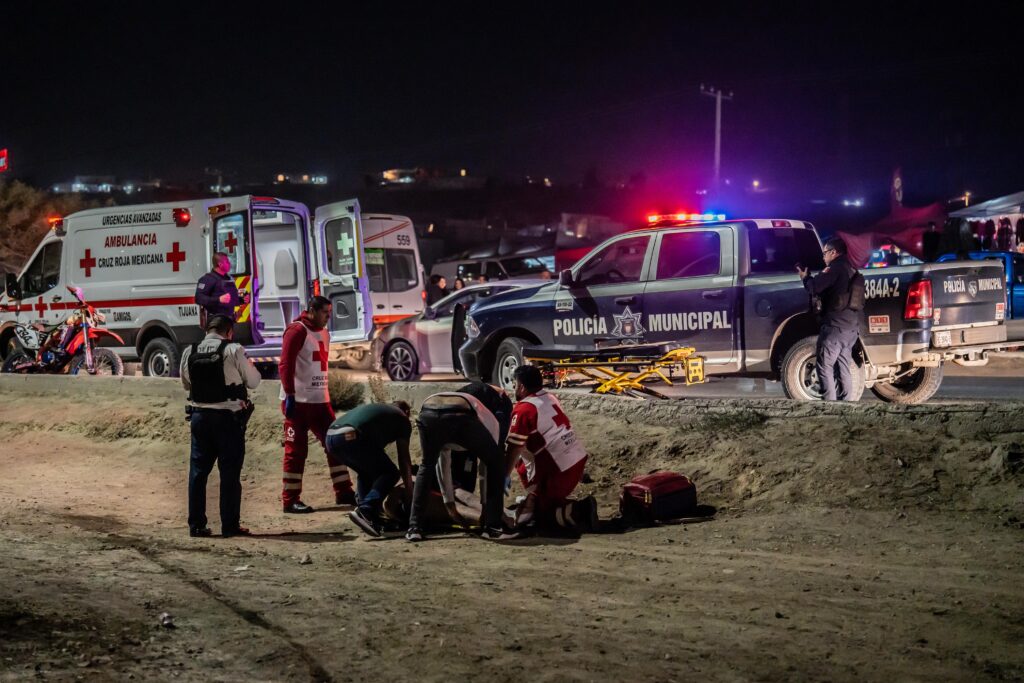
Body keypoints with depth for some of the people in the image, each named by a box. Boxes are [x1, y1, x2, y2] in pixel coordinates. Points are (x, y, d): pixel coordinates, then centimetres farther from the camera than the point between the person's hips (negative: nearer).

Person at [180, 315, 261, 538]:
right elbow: (253, 381, -4)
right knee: (230, 472, 3)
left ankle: (196, 524, 12)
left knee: (198, 469, 10)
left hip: (199, 415, 4)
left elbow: (186, 384, 13)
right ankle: (230, 525, 5)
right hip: (228, 417, -4)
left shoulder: (189, 352, 3)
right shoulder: (234, 351, -10)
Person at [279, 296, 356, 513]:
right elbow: (286, 364, -16)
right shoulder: (297, 331, -10)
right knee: (296, 450, -4)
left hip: (320, 400, 9)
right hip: (298, 401, -9)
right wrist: (290, 395, -20)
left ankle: (344, 492, 17)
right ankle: (290, 500, 1)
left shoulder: (324, 333, 17)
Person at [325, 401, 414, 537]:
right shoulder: (401, 418, 21)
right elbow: (404, 458, 17)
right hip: (351, 438, -7)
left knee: (366, 472, 28)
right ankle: (366, 510, -14)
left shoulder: (376, 409, 39)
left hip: (331, 437, 7)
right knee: (390, 473, 5)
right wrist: (409, 490, 24)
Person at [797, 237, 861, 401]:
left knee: (825, 366, -6)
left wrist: (805, 277, 4)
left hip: (835, 325, -9)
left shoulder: (837, 267, -9)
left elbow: (815, 287, -15)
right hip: (851, 327, 9)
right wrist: (811, 278, 18)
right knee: (843, 368, 11)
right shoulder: (850, 269, 20)